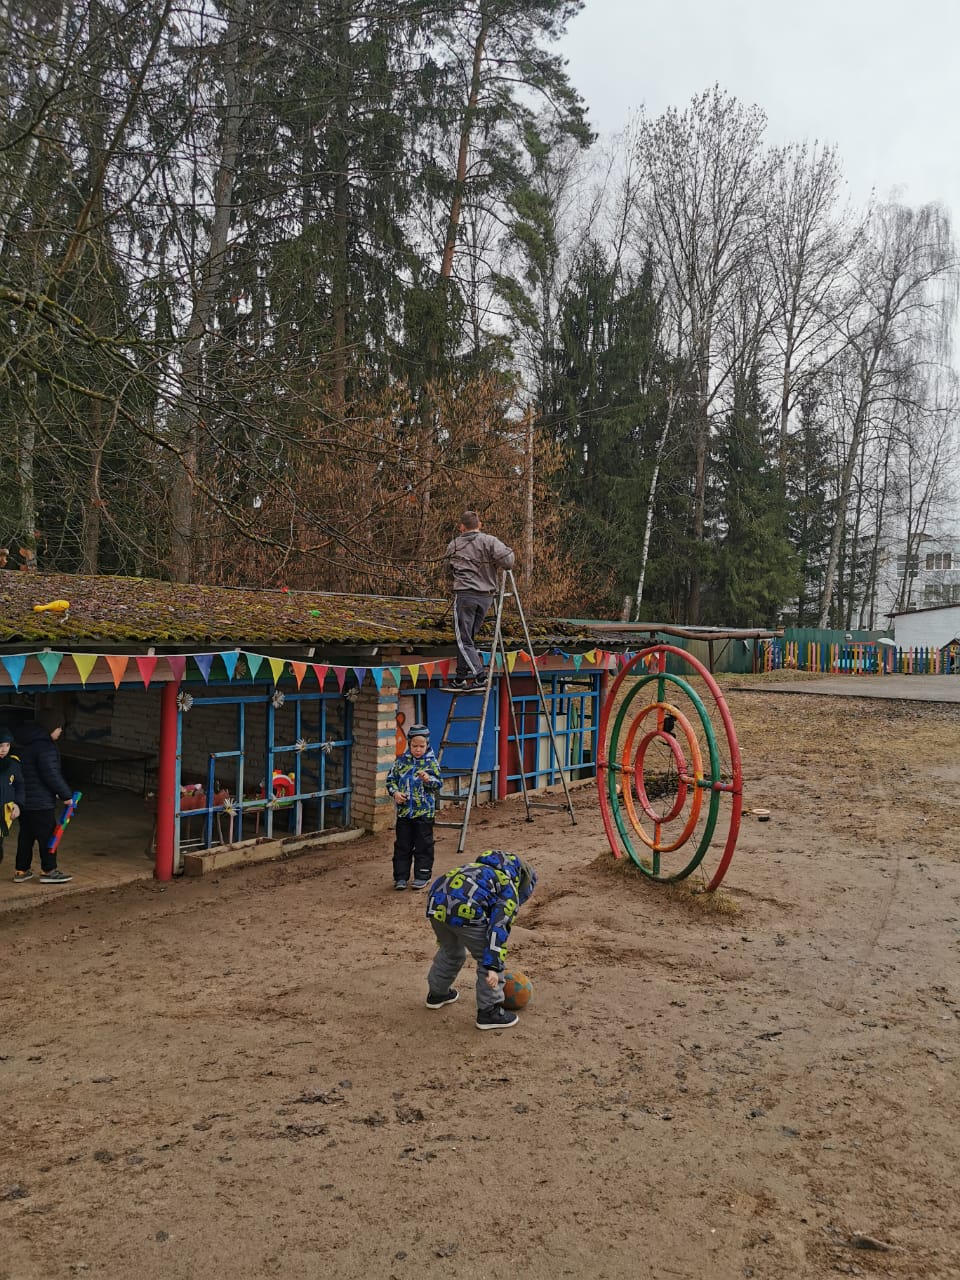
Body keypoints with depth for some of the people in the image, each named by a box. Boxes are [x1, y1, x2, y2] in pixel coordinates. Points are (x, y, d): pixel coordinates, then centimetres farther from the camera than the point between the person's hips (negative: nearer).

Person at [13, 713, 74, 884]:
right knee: (47, 834, 2)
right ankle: (48, 871, 9)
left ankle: (22, 870, 20)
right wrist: (66, 794, -11)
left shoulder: (29, 744, 13)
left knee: (26, 835, 15)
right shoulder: (45, 746, -19)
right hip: (41, 801, -9)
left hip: (25, 799, 9)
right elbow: (51, 775, -22)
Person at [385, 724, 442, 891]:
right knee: (402, 845, 8)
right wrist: (395, 792, -8)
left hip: (424, 811, -2)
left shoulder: (431, 762, -3)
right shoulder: (401, 761, 3)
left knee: (423, 845, 5)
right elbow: (391, 779, 9)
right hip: (403, 811, 2)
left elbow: (438, 784, -5)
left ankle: (422, 876, 16)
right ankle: (400, 876, 17)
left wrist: (428, 779, -25)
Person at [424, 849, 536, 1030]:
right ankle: (489, 1011, 17)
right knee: (489, 959, 11)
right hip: (464, 910, -8)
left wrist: (444, 936, 56)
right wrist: (494, 966, -5)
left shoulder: (482, 869, 36)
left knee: (450, 951, 33)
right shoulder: (510, 889, 15)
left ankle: (436, 993, 50)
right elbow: (499, 928, 0)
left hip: (435, 902, 8)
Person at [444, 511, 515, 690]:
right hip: (486, 596, 3)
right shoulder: (489, 541, -1)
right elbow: (507, 560, -15)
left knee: (464, 639, 0)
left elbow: (447, 573, 17)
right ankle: (461, 678, 18)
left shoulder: (453, 546, 6)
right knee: (468, 637, 14)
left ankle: (479, 675, -15)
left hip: (464, 595, -2)